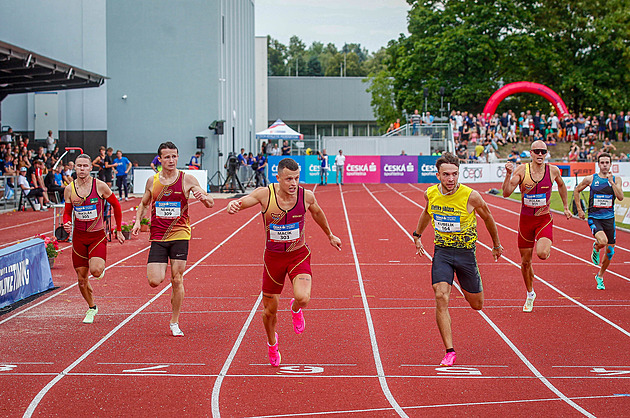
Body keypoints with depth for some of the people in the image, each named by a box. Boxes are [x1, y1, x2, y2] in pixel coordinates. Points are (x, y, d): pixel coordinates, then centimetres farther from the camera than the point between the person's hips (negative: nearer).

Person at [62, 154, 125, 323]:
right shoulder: (69, 189, -1)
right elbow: (67, 212, 11)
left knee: (96, 271, -24)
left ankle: (99, 265, 14)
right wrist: (66, 223, -12)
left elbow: (116, 206, 3)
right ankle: (91, 308, 28)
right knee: (81, 279, 5)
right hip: (79, 236, 3)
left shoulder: (100, 186, -9)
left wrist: (118, 230, 6)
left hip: (98, 235, -3)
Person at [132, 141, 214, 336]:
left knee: (177, 280, -2)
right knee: (154, 281, -11)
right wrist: (138, 221, 3)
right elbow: (143, 204, 20)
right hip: (158, 237, 1)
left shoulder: (187, 179, -2)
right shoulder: (152, 181, 5)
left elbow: (210, 204, -2)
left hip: (180, 235, -1)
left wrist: (204, 197, -25)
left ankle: (174, 323, 12)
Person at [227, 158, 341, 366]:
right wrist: (232, 205, -43)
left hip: (299, 255, 0)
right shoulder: (265, 194, -16)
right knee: (269, 310, 9)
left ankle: (295, 309, 14)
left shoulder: (306, 196, -11)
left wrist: (330, 235, 26)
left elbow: (317, 213, 10)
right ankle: (272, 343, 42)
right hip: (273, 256, 0)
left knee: (303, 298, -26)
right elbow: (240, 203, -17)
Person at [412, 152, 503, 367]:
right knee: (441, 297, -18)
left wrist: (496, 245, 14)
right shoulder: (430, 194, -8)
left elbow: (487, 218, 2)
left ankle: (472, 286, 51)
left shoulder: (471, 196, -17)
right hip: (441, 252, 1)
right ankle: (449, 352, -14)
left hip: (466, 253, -1)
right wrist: (417, 235, 25)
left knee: (477, 305, 11)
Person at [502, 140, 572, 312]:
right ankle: (530, 294, 31)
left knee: (542, 253, -26)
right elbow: (506, 193, -17)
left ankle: (547, 246, 12)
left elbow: (561, 185, 17)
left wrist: (566, 207, 21)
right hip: (525, 219, 1)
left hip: (544, 219, -1)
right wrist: (509, 174, -30)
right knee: (525, 262, 9)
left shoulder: (553, 171, -6)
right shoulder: (522, 170, -9)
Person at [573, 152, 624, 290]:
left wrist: (611, 182, -18)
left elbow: (620, 197, -11)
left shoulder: (616, 179, 2)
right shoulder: (590, 179, -2)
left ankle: (600, 276, 28)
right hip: (594, 218, -3)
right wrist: (579, 209, 6)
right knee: (603, 241, -29)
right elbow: (576, 191, 11)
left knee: (610, 250, 6)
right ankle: (596, 248, 10)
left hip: (609, 218, 3)